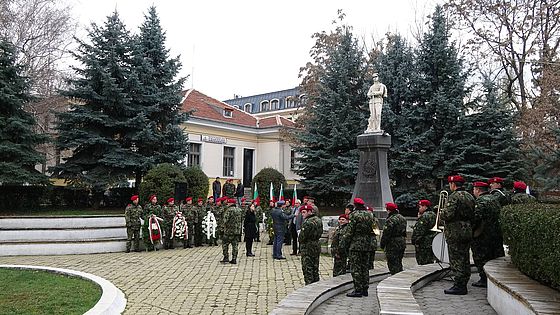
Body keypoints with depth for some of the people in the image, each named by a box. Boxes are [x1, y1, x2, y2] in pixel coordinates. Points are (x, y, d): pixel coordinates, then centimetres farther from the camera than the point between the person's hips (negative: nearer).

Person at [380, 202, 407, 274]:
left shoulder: (390, 220, -18)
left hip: (393, 245, -9)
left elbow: (386, 234, -17)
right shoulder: (402, 218, 11)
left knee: (393, 264, -3)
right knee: (399, 263, 18)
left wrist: (382, 244, -9)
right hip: (402, 243, 9)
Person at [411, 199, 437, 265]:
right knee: (430, 261, 15)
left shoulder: (424, 216, -16)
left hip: (424, 244, -10)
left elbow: (420, 230, -21)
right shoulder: (433, 215, 16)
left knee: (423, 263, -6)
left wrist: (416, 242, -16)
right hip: (431, 244, 10)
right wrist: (419, 218, 14)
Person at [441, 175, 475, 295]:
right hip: (468, 232, 9)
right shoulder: (470, 196, 13)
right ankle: (463, 285, 20)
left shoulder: (454, 196, -15)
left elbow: (448, 214, -22)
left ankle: (458, 286, -1)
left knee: (456, 260, -3)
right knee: (465, 259, 13)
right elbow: (473, 215, 16)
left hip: (455, 233, -9)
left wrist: (441, 213, -3)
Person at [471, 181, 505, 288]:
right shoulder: (494, 199, 14)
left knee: (481, 258, 0)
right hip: (496, 233, 9)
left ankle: (484, 280, 2)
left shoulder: (480, 201, -14)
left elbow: (476, 218, -22)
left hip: (483, 234, -9)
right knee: (496, 257, 13)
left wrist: (470, 229, -13)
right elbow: (498, 216, 18)